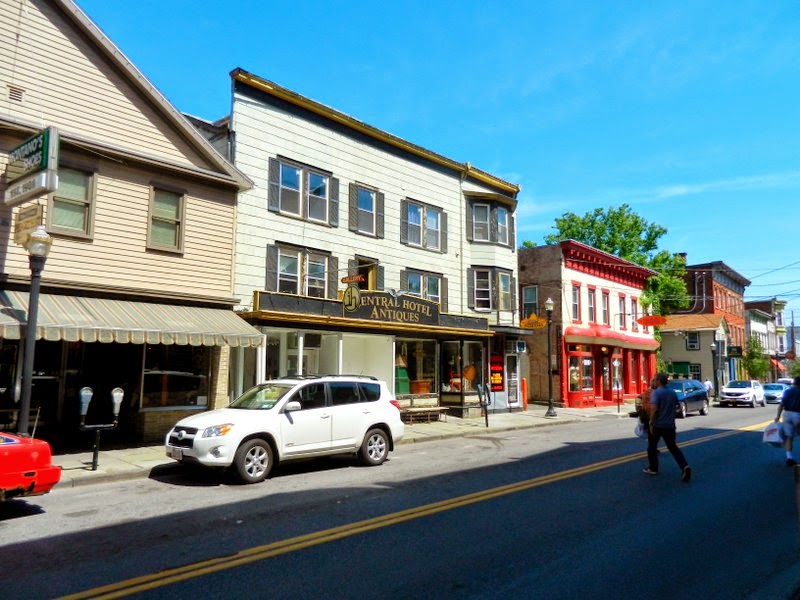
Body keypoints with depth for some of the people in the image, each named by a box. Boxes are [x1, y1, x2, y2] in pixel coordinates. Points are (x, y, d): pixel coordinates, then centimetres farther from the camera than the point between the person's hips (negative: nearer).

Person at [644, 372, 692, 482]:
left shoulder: (656, 392, -15)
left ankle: (653, 468, 20)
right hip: (670, 425, 5)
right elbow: (676, 408, 16)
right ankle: (684, 466, -9)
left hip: (657, 425, -5)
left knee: (652, 446, 12)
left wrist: (651, 423, -17)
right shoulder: (673, 393, 7)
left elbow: (654, 409, -23)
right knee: (673, 447, 9)